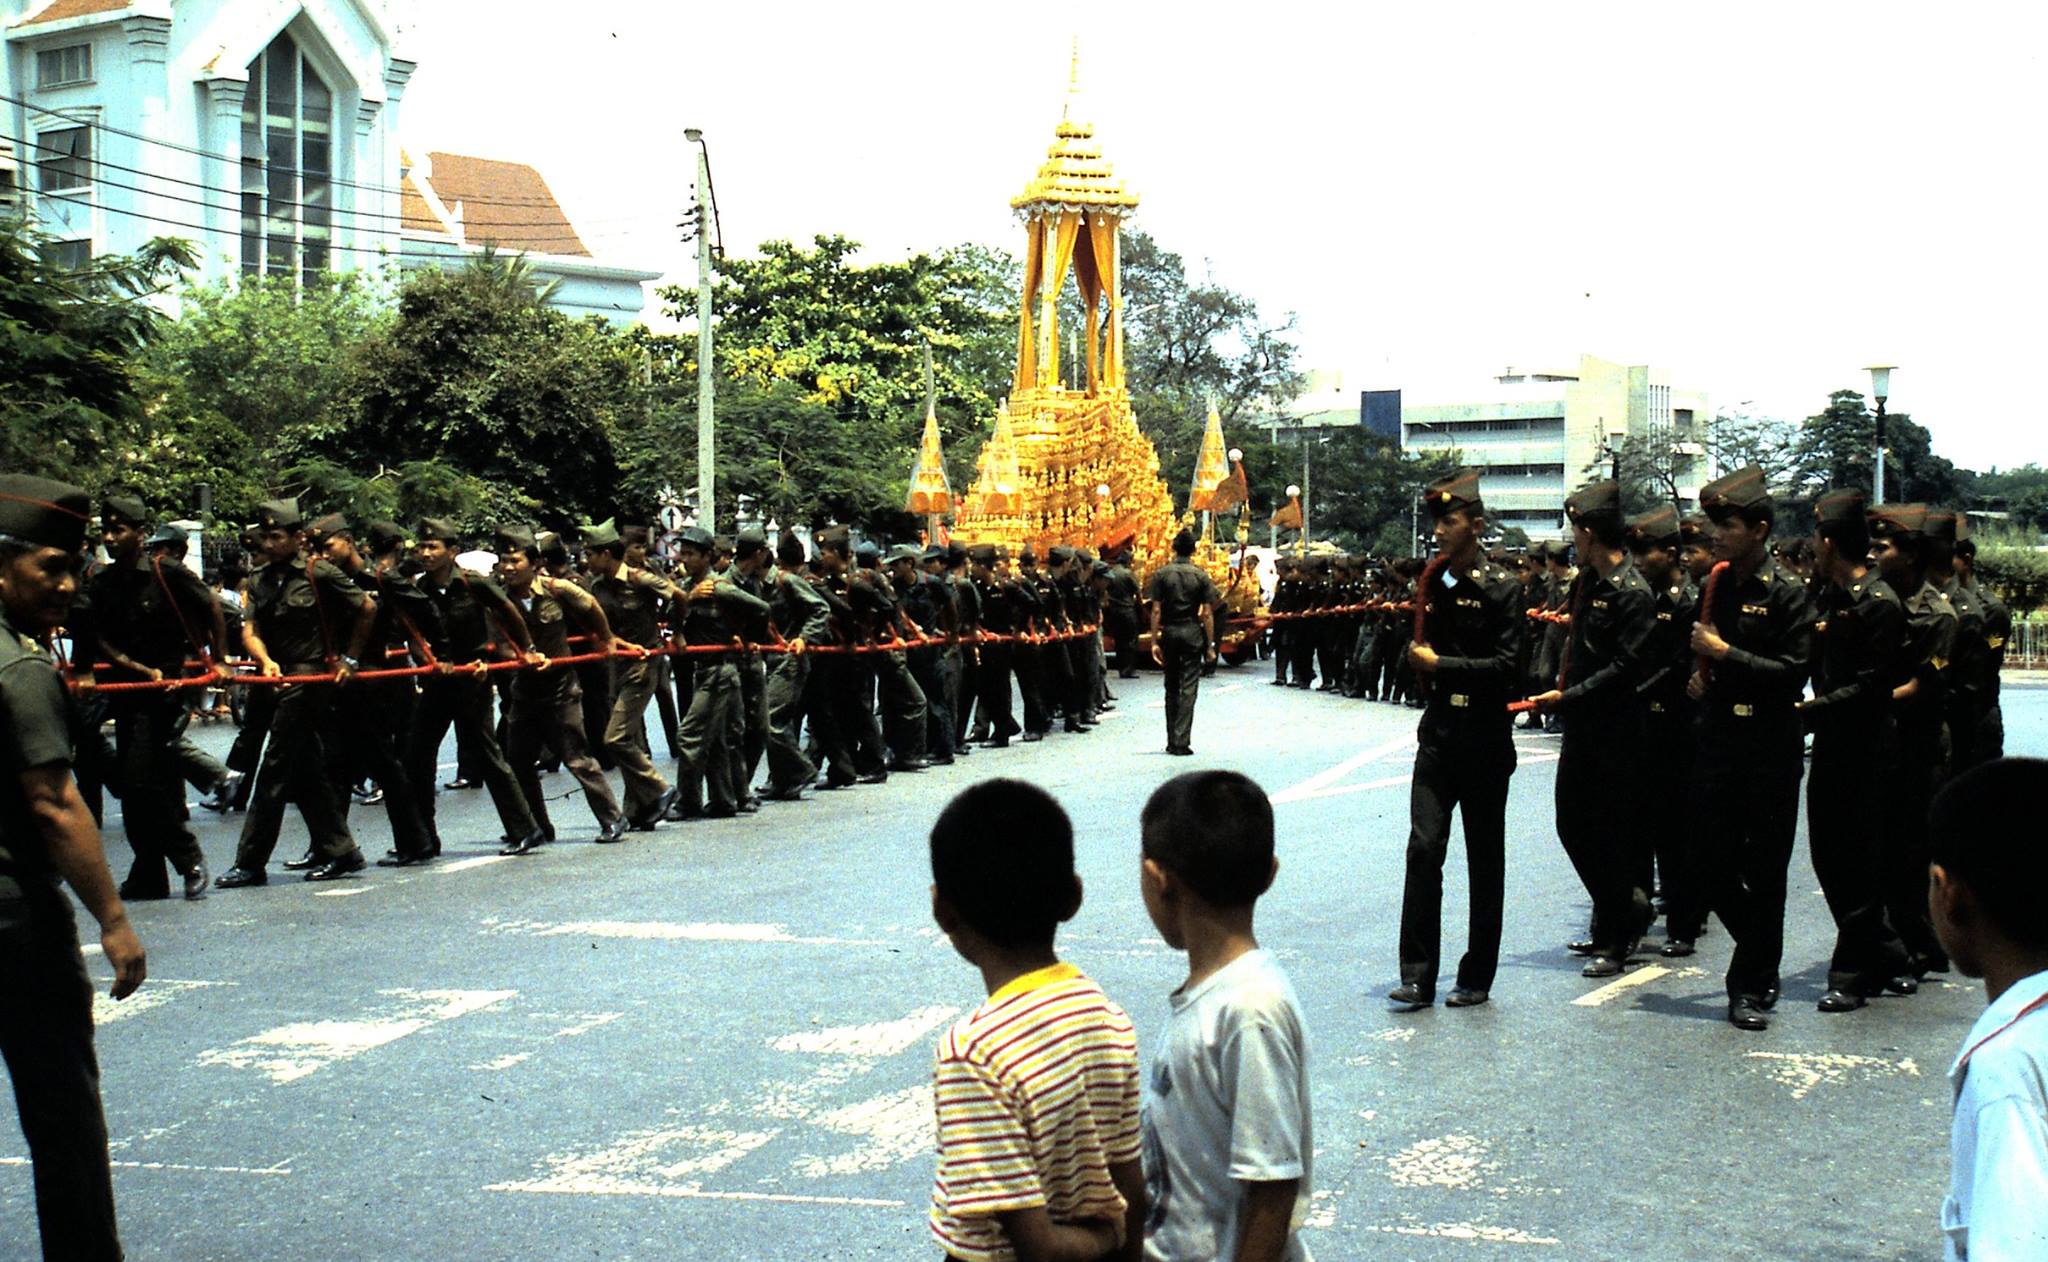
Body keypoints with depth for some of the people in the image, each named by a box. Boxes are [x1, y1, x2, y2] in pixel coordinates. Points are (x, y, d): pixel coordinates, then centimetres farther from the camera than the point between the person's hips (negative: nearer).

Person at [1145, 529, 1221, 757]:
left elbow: (1156, 610, -5)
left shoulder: (1161, 574, -1)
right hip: (1192, 633, -2)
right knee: (1189, 687, -1)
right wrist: (1210, 645, 2)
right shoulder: (1200, 575, -3)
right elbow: (1207, 614, -4)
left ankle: (1171, 741, 17)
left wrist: (1154, 641, -2)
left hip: (1169, 633, 2)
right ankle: (1182, 742, -8)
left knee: (1171, 687, 13)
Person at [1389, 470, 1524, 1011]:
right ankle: (1418, 976, -4)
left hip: (1485, 739, -4)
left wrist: (1439, 664, -13)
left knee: (1485, 859, 6)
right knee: (1424, 848, -7)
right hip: (1437, 733, 4)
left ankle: (1477, 977, 15)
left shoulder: (1501, 587, -8)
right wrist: (1418, 658, 5)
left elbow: (1506, 666, -15)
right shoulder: (1430, 584, 9)